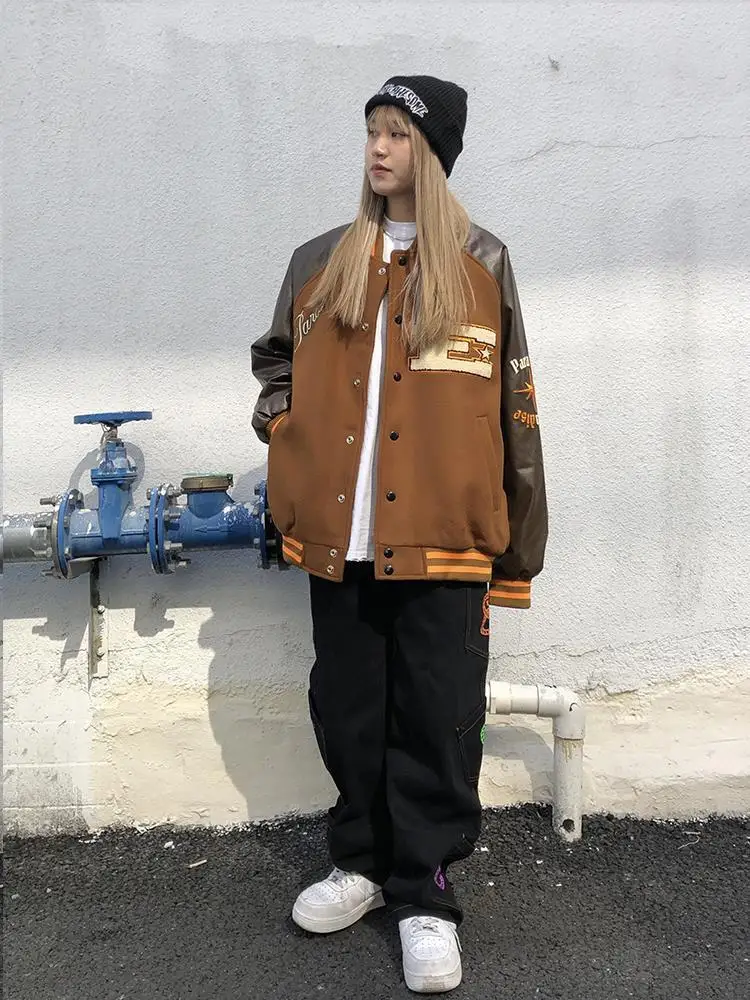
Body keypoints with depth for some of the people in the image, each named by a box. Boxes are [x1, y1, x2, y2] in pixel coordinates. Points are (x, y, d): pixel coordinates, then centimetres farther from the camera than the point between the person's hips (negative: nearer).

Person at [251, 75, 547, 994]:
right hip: (340, 534, 3)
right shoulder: (320, 262, 12)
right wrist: (281, 421, 3)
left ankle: (426, 895, 20)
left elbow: (513, 408, 6)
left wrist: (516, 536, 3)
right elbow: (277, 358, 25)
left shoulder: (481, 263, 6)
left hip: (442, 536, -2)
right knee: (347, 708, 12)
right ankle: (363, 861, 33)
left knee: (436, 716, 3)